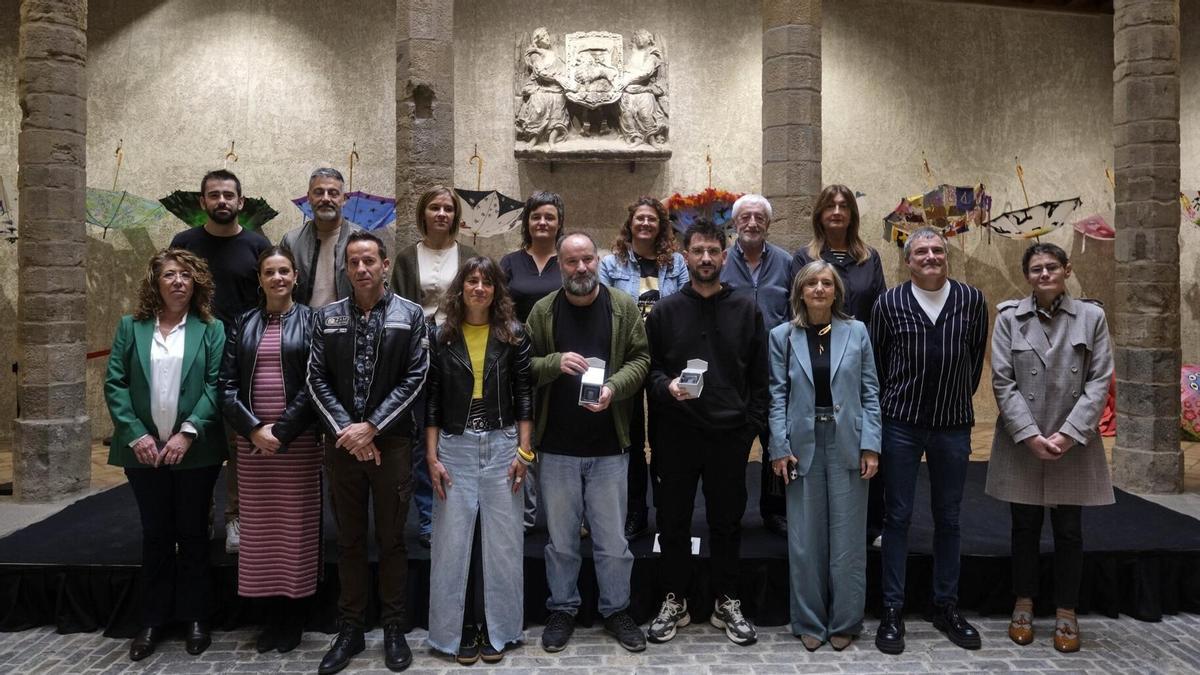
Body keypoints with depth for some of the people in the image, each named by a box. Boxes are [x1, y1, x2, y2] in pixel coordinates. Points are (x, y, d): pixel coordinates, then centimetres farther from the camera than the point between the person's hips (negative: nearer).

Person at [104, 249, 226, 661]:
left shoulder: (211, 330, 1)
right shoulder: (131, 327, 6)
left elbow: (216, 386, -5)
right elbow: (114, 384, 1)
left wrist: (189, 433, -15)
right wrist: (135, 435, -9)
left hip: (195, 451, -1)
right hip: (144, 450, 2)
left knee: (193, 534, 8)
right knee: (155, 535, 11)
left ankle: (195, 619, 19)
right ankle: (154, 621, 22)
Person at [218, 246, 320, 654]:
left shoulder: (309, 321, 1)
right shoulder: (243, 324, 9)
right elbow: (227, 385, 3)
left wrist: (282, 431, -12)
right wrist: (253, 428, -10)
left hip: (298, 439, -2)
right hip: (252, 439, 3)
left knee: (296, 522, 3)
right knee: (260, 524, 7)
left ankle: (293, 619, 16)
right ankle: (270, 616, 19)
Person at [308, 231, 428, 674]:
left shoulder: (410, 315, 0)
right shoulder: (327, 317, 6)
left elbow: (415, 379, -6)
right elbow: (317, 380, 1)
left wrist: (371, 427, -12)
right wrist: (345, 431, -10)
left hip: (392, 442, -2)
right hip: (341, 443, 2)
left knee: (392, 539, 7)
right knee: (349, 540, 11)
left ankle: (394, 628, 19)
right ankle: (350, 628, 22)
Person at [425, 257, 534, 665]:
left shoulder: (513, 334, 2)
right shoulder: (441, 336, 3)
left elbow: (524, 395, 2)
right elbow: (431, 400, 3)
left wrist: (524, 450, -4)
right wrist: (432, 456, -3)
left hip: (501, 444, 0)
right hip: (454, 447, 0)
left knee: (502, 540, 5)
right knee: (453, 540, 4)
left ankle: (496, 629, 19)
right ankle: (457, 630, 18)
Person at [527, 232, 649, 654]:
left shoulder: (624, 307, 1)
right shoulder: (542, 311, 1)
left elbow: (640, 359, -1)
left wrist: (614, 388, -18)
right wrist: (555, 362, -19)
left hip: (609, 446, 0)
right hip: (557, 446, 1)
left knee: (612, 540, 10)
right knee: (561, 539, 13)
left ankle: (616, 611, 28)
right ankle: (562, 611, 30)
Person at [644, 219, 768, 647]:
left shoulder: (746, 311, 5)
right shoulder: (664, 311, 3)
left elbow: (759, 376, 5)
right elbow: (649, 368, 4)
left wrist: (753, 424, -2)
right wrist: (667, 386, -17)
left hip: (730, 435, 0)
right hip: (676, 435, 0)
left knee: (727, 522, 11)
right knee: (673, 522, 9)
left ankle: (726, 603, 26)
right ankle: (675, 602, 24)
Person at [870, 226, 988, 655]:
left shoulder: (971, 300, 2)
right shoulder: (890, 303, -2)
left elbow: (976, 358, 10)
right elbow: (876, 362, 6)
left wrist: (958, 400, 11)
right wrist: (891, 404, 9)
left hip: (954, 425, 2)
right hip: (901, 423, -2)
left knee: (948, 518, 12)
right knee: (897, 516, 3)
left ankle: (946, 607, 26)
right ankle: (892, 611, 13)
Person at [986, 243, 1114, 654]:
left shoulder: (1091, 316, 0)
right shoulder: (1009, 318, -1)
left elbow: (1099, 381, -3)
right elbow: (1002, 382, -5)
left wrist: (1068, 434, -12)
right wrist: (1031, 435, -13)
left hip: (1073, 445, 0)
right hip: (1021, 444, 0)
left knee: (1068, 531, 7)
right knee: (1025, 528, 11)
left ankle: (1067, 614, 22)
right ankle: (1024, 606, 26)